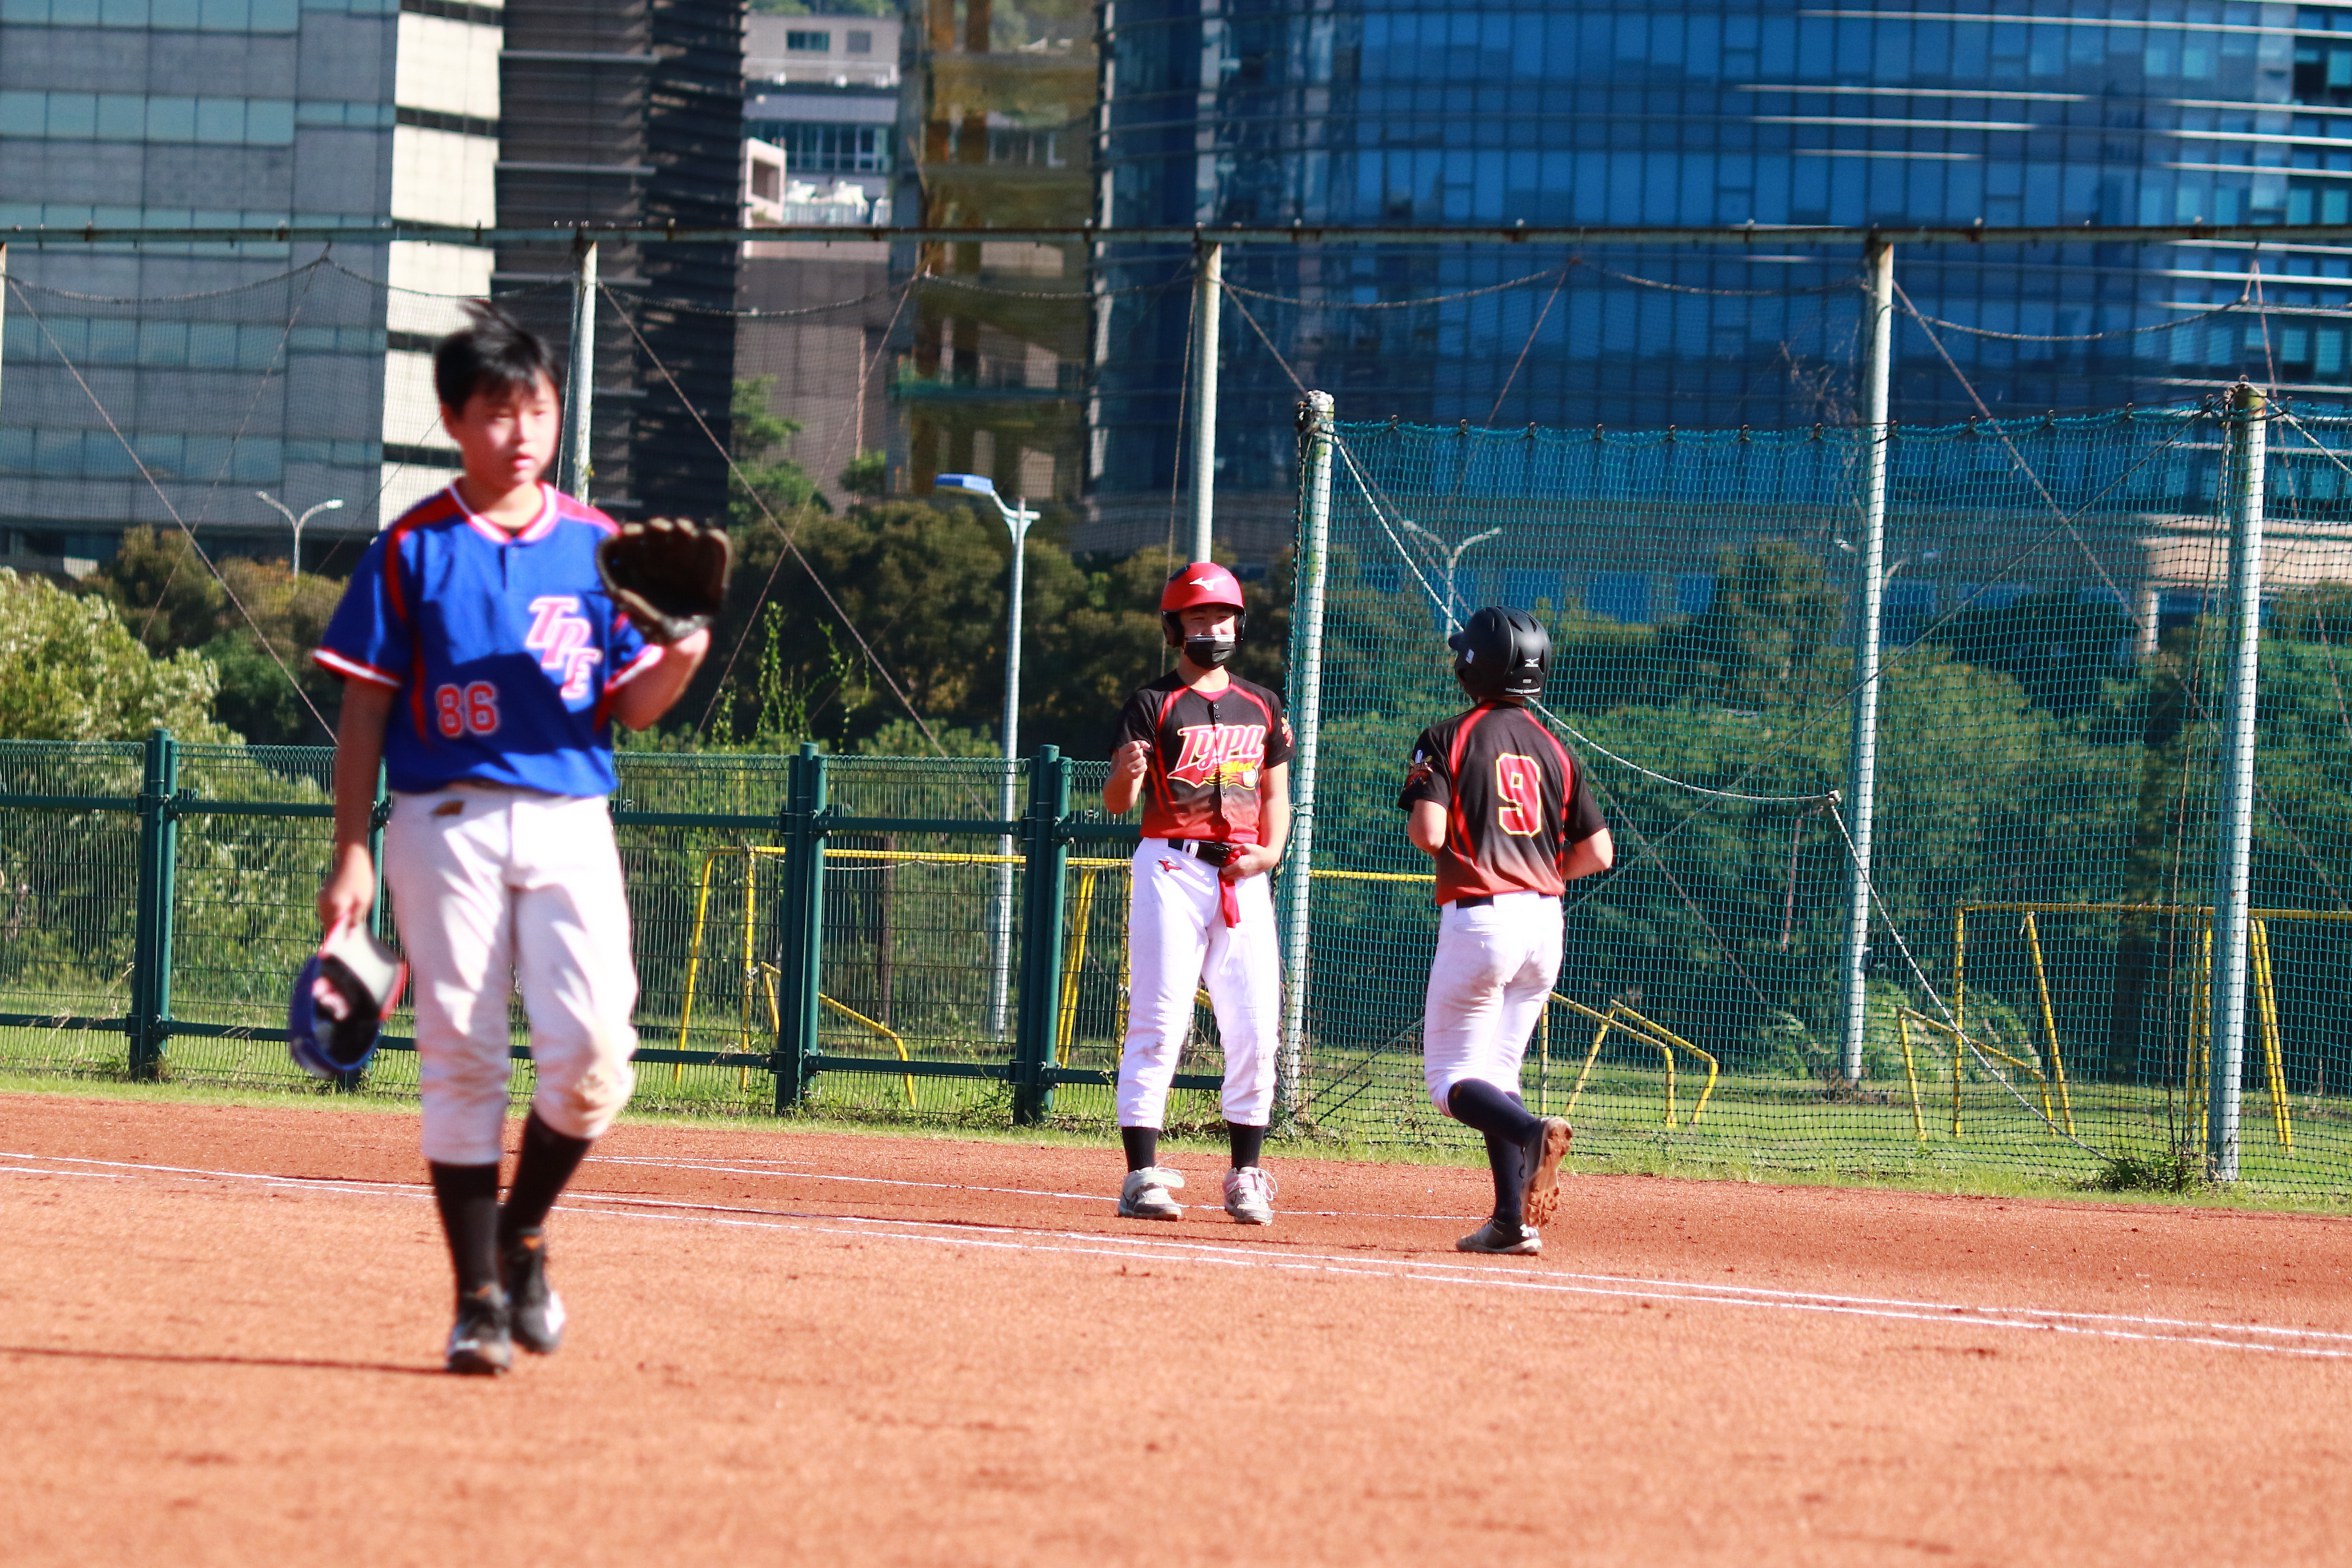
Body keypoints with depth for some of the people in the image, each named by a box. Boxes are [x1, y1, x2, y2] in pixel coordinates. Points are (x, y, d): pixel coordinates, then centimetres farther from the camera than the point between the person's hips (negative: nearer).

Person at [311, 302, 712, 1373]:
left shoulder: (596, 547, 9)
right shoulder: (414, 550, 3)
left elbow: (628, 705, 10)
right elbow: (365, 711, 3)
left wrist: (680, 661, -12)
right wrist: (352, 855, -3)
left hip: (568, 823, 1)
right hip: (446, 824, -1)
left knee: (593, 1051, -13)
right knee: (459, 1063, -2)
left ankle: (523, 1234, 12)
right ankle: (479, 1296, 5)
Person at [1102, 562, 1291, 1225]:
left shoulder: (1261, 705, 15)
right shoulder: (1153, 705, 0)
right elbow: (1117, 802, -8)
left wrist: (1270, 849, 0)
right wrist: (1127, 773, -31)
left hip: (1243, 875, 4)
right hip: (1172, 866, -4)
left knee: (1256, 1026, 0)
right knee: (1158, 1021, -10)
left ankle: (1246, 1177, 9)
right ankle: (1143, 1176, -10)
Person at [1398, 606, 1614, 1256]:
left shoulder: (1448, 739, -4)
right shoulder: (1553, 750, 11)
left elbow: (1428, 832, -16)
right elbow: (1598, 852, 9)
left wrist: (1420, 824, 7)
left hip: (1478, 916, -6)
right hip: (1545, 920, 6)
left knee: (1453, 1079, 0)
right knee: (1497, 1073, 15)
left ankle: (1532, 1132, -31)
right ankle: (1514, 1221, 4)